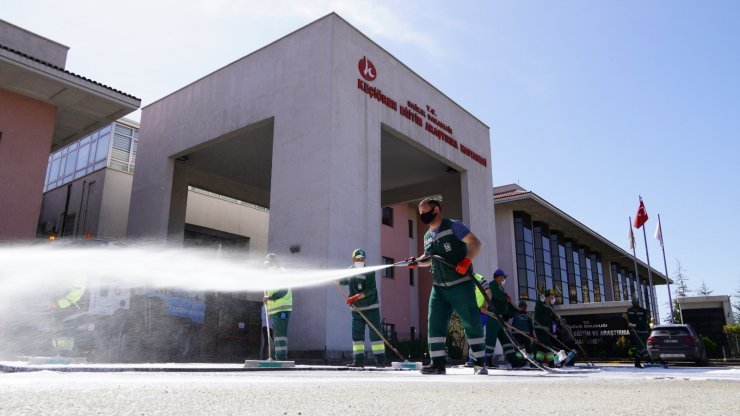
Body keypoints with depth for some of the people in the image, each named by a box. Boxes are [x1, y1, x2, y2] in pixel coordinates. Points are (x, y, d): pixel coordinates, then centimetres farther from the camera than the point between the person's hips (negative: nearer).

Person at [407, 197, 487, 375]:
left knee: (471, 323, -2)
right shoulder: (427, 236, 15)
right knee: (435, 324, 0)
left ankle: (480, 363, 8)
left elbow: (475, 243, -12)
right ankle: (438, 363, 4)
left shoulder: (453, 226, -7)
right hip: (439, 287, 7)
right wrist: (416, 261, 7)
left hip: (461, 284, -7)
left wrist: (466, 261, -26)